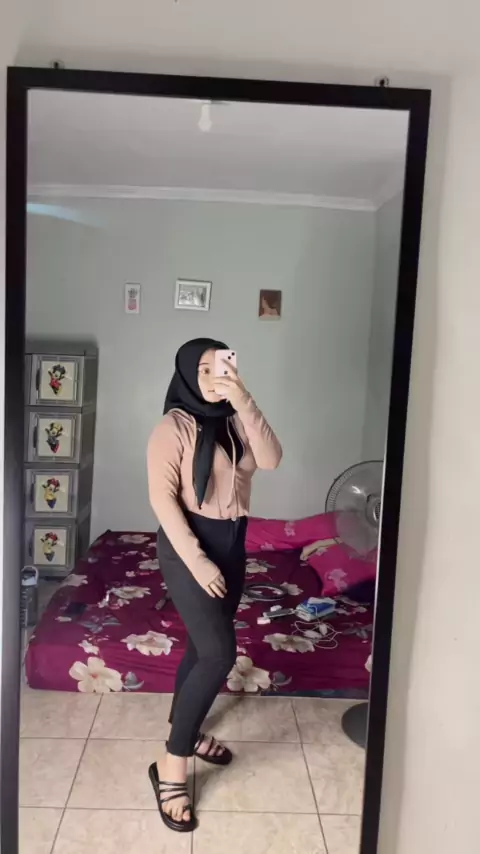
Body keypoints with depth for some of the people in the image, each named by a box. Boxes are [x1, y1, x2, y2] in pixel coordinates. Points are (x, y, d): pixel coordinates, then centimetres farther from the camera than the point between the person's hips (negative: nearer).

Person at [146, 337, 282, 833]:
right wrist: (196, 560, -21)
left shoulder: (234, 422, 4)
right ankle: (171, 765, 3)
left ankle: (185, 728, 39)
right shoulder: (174, 425, -13)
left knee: (204, 645, 18)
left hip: (232, 542, 7)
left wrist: (245, 404, -22)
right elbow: (161, 497, -17)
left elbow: (271, 460, -12)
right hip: (187, 543, -7)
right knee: (219, 653, -12)